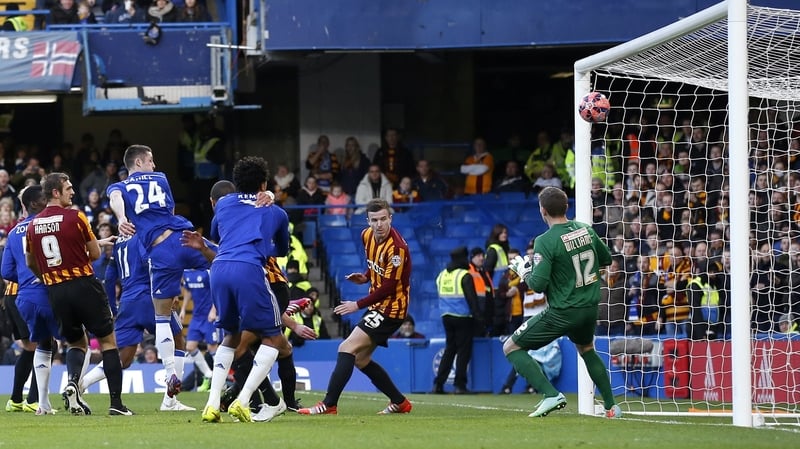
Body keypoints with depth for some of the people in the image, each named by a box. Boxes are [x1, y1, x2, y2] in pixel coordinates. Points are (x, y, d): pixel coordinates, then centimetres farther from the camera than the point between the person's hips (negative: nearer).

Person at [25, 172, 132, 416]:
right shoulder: (75, 217, -9)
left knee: (76, 343, 20)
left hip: (55, 292, 5)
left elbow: (30, 263, 18)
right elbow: (95, 254, -2)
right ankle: (116, 402, -1)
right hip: (83, 285, -5)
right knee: (107, 340, 6)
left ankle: (72, 382, -10)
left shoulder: (33, 225, 5)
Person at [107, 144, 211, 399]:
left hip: (160, 252, 0)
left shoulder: (119, 188, 16)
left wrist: (122, 219, -29)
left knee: (162, 317, 11)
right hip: (182, 235, 0)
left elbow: (115, 199, -9)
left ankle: (171, 373, -1)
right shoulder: (160, 179, 21)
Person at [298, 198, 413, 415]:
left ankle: (329, 405, -21)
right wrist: (366, 277, 2)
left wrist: (358, 305, -18)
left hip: (391, 308, -10)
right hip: (379, 306, 10)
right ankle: (400, 402, 23)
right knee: (361, 359, 14)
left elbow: (388, 287, -22)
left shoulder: (396, 247, -23)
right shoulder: (367, 236, 3)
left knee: (347, 349, -17)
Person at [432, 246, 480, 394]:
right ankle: (459, 385, -6)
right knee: (463, 350, -1)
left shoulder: (442, 275, 10)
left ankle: (438, 384, 6)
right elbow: (472, 299, -14)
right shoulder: (464, 276, -10)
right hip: (462, 317, -6)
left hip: (446, 316, 6)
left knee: (449, 350, 13)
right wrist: (478, 317, -12)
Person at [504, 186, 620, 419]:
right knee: (586, 349, 35)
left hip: (561, 313, -7)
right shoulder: (587, 230, 2)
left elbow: (538, 284, -20)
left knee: (511, 348, 4)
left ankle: (551, 395, -10)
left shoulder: (546, 241, -17)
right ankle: (611, 406, 33)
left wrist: (523, 271, -1)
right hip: (590, 309, 7)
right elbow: (606, 259, 17)